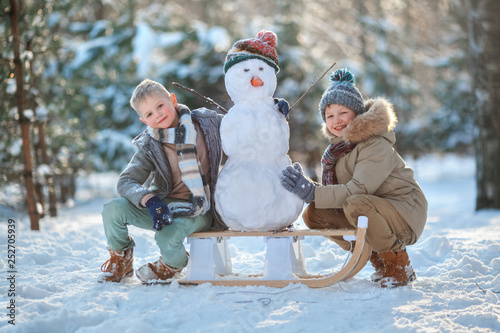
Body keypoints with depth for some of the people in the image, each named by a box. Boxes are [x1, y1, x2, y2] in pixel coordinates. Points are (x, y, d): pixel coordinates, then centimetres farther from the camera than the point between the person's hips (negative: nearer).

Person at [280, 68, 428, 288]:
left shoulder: (376, 146, -19)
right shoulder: (338, 146, 7)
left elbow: (359, 190, -28)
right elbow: (334, 191, 3)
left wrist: (312, 192, -29)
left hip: (404, 215, -8)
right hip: (371, 216, 8)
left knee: (356, 204, -34)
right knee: (313, 214, -3)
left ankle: (399, 264, -13)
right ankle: (378, 260, 5)